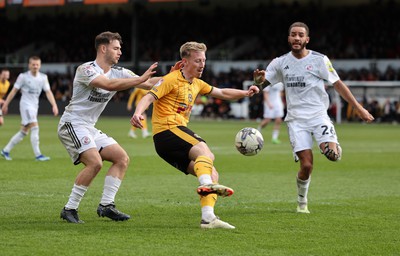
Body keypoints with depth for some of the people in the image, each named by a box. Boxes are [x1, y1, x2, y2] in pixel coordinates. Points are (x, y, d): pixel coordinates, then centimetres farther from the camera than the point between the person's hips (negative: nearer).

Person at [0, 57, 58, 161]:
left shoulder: (43, 77, 5)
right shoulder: (23, 76, -7)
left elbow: (48, 92, 1)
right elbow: (14, 91, -1)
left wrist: (54, 105, -12)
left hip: (35, 106, 6)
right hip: (26, 104, -6)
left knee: (24, 132, 10)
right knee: (35, 127, -19)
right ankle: (38, 155, -20)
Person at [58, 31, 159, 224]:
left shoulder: (117, 72, 8)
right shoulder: (86, 70, -16)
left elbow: (147, 83, 5)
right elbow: (109, 85, -32)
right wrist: (140, 79, -33)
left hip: (89, 128, 9)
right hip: (72, 124, -9)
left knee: (122, 158, 1)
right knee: (95, 162, -25)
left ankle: (106, 205, 0)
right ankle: (69, 209, -16)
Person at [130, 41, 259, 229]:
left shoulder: (196, 84, 22)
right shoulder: (172, 80, -4)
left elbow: (222, 93, 32)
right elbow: (149, 97, -16)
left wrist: (245, 93, 16)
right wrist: (138, 113, -36)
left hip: (179, 132, 9)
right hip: (167, 131, -9)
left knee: (212, 174, 1)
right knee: (204, 151, -33)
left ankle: (208, 218, -4)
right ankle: (206, 184, -54)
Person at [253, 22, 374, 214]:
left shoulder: (319, 60, 1)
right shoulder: (281, 62, 8)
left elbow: (338, 85, 2)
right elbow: (262, 83, 10)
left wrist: (359, 108, -2)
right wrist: (258, 78, -16)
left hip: (318, 116, -1)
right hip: (296, 119, 1)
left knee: (332, 155, -30)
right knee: (306, 165, -9)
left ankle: (331, 147, 3)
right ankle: (302, 203, 13)